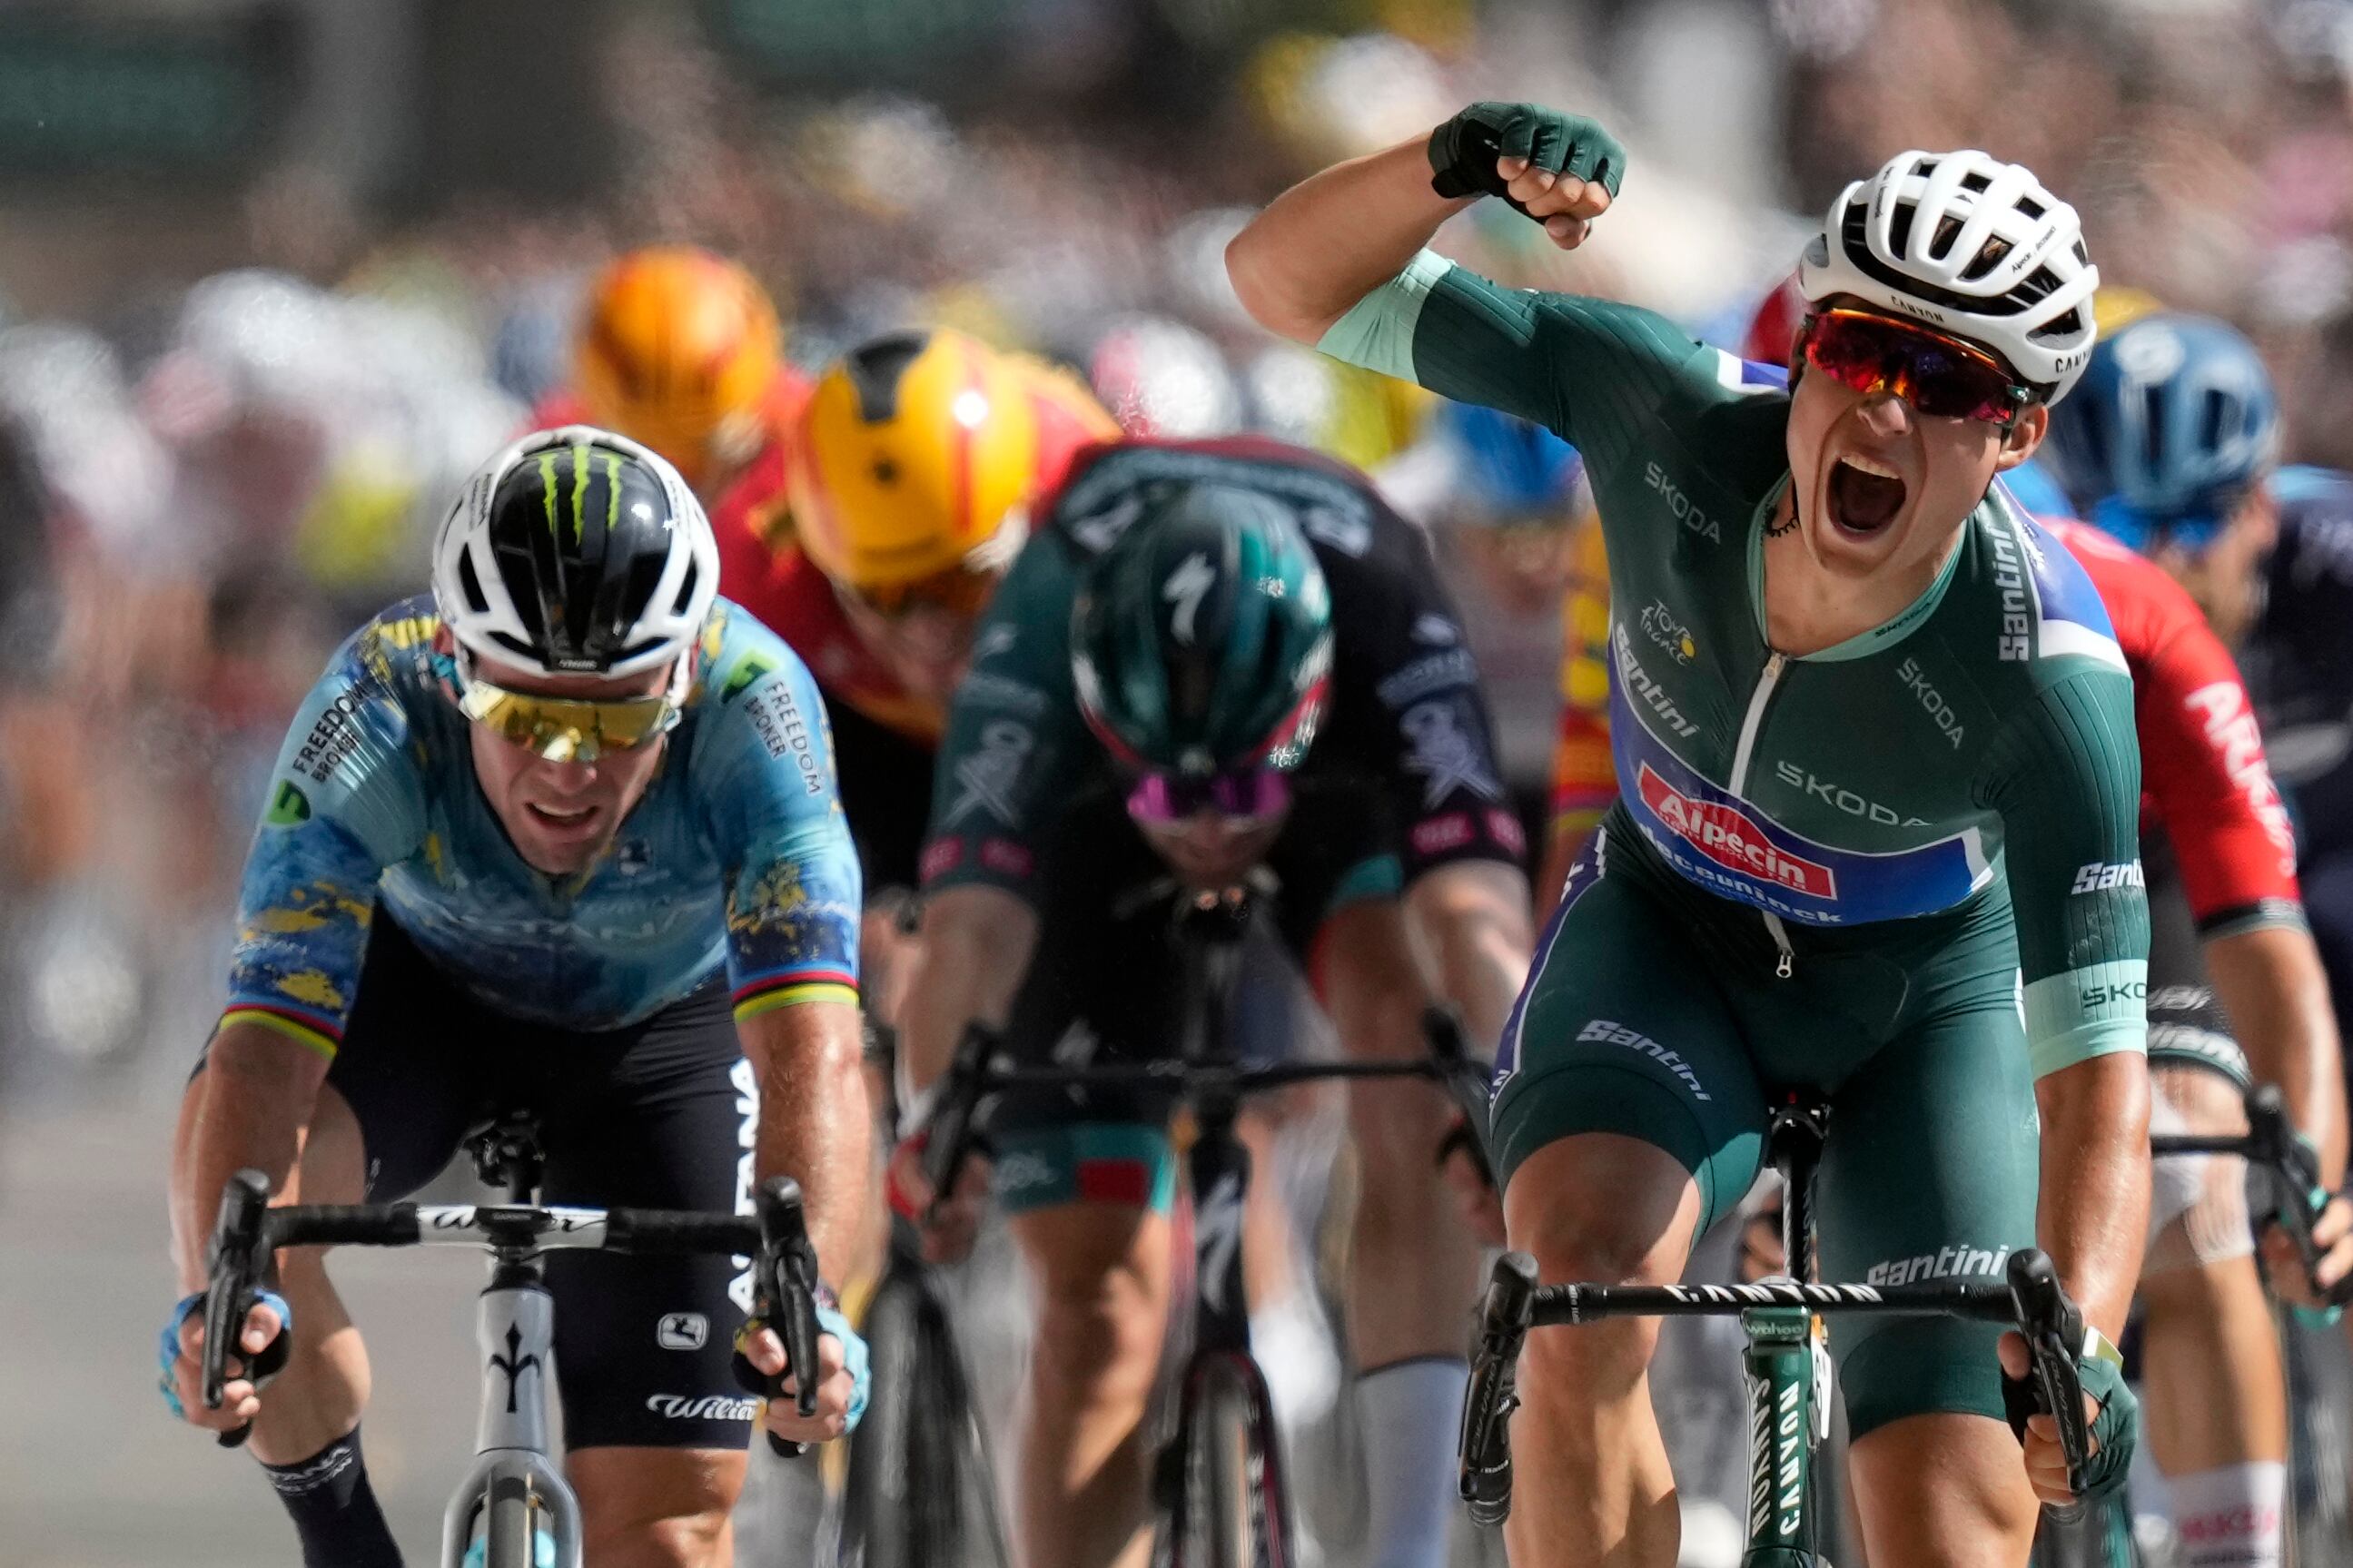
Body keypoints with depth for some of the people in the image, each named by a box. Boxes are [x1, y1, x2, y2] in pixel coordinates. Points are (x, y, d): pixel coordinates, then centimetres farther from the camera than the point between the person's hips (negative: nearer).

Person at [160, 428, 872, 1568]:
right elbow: (263, 1053, -43)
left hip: (663, 1021, 0)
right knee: (236, 1138, -34)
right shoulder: (376, 716, -37)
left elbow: (812, 1051, -46)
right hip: (424, 980, 0)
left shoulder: (751, 712, -37)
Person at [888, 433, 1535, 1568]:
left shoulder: (1388, 626, -41)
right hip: (1088, 836, 0)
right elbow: (971, 931, -52)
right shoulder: (1039, 640, -41)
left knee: (1402, 1013, -30)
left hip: (1343, 792, 0)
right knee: (1100, 1294, -9)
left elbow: (1478, 918, -52)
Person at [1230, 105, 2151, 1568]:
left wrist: (2078, 1344, -53)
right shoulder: (1677, 422, -29)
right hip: (1669, 937, 1)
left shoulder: (2043, 674, -35)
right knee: (1584, 1292, -31)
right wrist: (1460, 161, -46)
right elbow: (1290, 279, -25)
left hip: (1928, 1004, -1)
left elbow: (2097, 1080, -36)